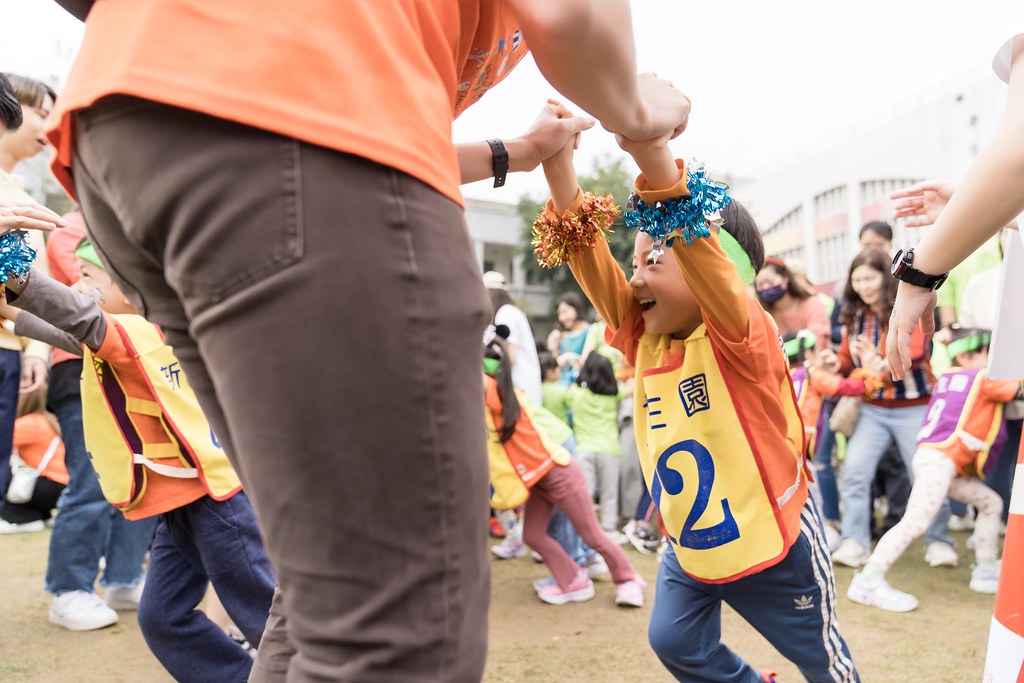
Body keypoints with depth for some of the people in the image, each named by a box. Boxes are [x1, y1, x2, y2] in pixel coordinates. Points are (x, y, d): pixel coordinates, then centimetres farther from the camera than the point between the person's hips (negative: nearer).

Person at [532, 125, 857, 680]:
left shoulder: (743, 337, -22)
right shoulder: (643, 341, -4)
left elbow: (700, 249, -40)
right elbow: (592, 263, -13)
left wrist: (656, 160, -54)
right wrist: (560, 170, -25)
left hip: (773, 541, -5)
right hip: (687, 545, 6)